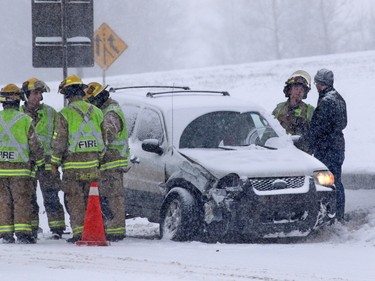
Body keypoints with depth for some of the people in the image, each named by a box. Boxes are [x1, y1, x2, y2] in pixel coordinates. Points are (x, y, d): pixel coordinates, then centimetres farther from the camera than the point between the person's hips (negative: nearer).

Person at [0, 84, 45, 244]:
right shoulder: (25, 119, -3)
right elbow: (34, 143, 1)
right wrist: (40, 161, 16)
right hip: (20, 167, -2)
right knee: (22, 200, 2)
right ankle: (22, 232, -5)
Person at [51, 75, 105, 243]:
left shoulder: (64, 114, -9)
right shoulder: (96, 112, 7)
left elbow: (59, 141, -8)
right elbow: (103, 139, 13)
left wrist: (54, 162, 3)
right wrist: (99, 158, 23)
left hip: (73, 166, -4)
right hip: (92, 164, 5)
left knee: (75, 199, 1)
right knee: (90, 199, 12)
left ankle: (79, 232, -4)